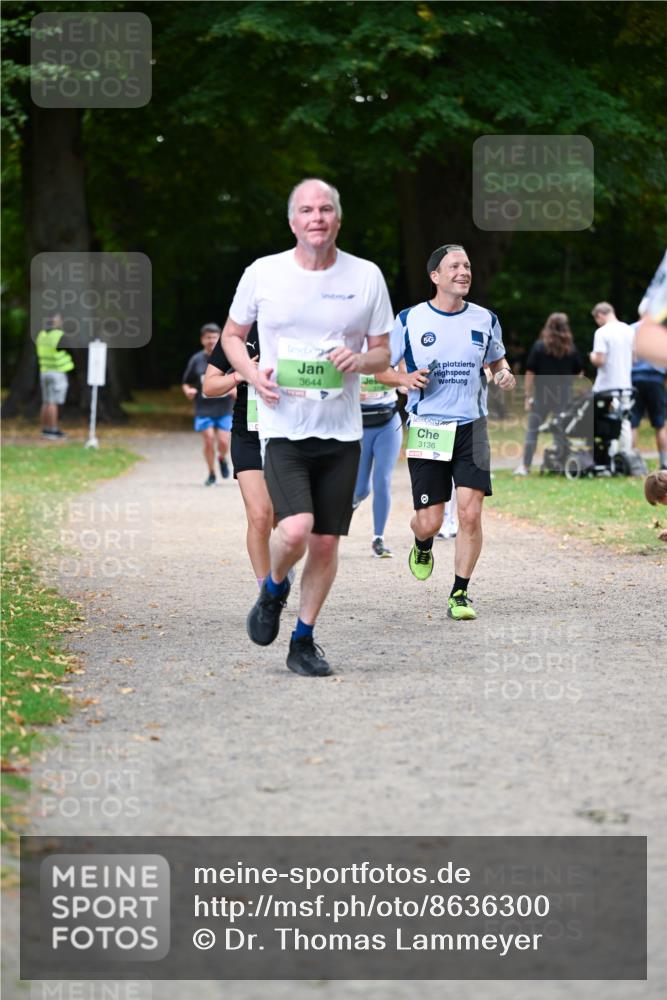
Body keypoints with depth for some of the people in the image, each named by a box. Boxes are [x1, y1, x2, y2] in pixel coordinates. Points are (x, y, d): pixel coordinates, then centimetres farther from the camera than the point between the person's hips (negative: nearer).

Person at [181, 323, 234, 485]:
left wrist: (236, 389, -13)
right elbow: (186, 383, 10)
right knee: (209, 441, -8)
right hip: (204, 409, 0)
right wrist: (188, 391, -11)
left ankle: (222, 459, 28)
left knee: (223, 442, -8)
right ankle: (211, 474, 12)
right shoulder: (196, 360, 2)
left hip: (224, 409, 0)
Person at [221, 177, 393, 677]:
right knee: (295, 530, -20)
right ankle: (274, 588, 14)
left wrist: (360, 360, -14)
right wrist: (252, 373, -7)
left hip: (341, 430, 2)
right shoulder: (263, 273, -1)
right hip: (284, 428, -2)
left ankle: (304, 640, 22)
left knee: (327, 542, 5)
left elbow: (383, 354, 10)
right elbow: (232, 335, 13)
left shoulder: (366, 276, 2)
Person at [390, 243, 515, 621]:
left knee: (471, 513, -10)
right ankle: (423, 546, 36)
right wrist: (407, 379, -15)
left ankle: (460, 594, 3)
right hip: (427, 430, -2)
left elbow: (497, 361, 22)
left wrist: (505, 374, -1)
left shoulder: (485, 319, 6)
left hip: (471, 429, 2)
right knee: (430, 521, -2)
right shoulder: (409, 320, -2)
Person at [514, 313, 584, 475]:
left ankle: (525, 466, 1)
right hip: (564, 395, 2)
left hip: (542, 395, -2)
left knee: (532, 430, 4)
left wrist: (527, 396, -3)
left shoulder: (539, 346, -5)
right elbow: (580, 373, 7)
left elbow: (530, 373, -7)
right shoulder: (571, 349, 1)